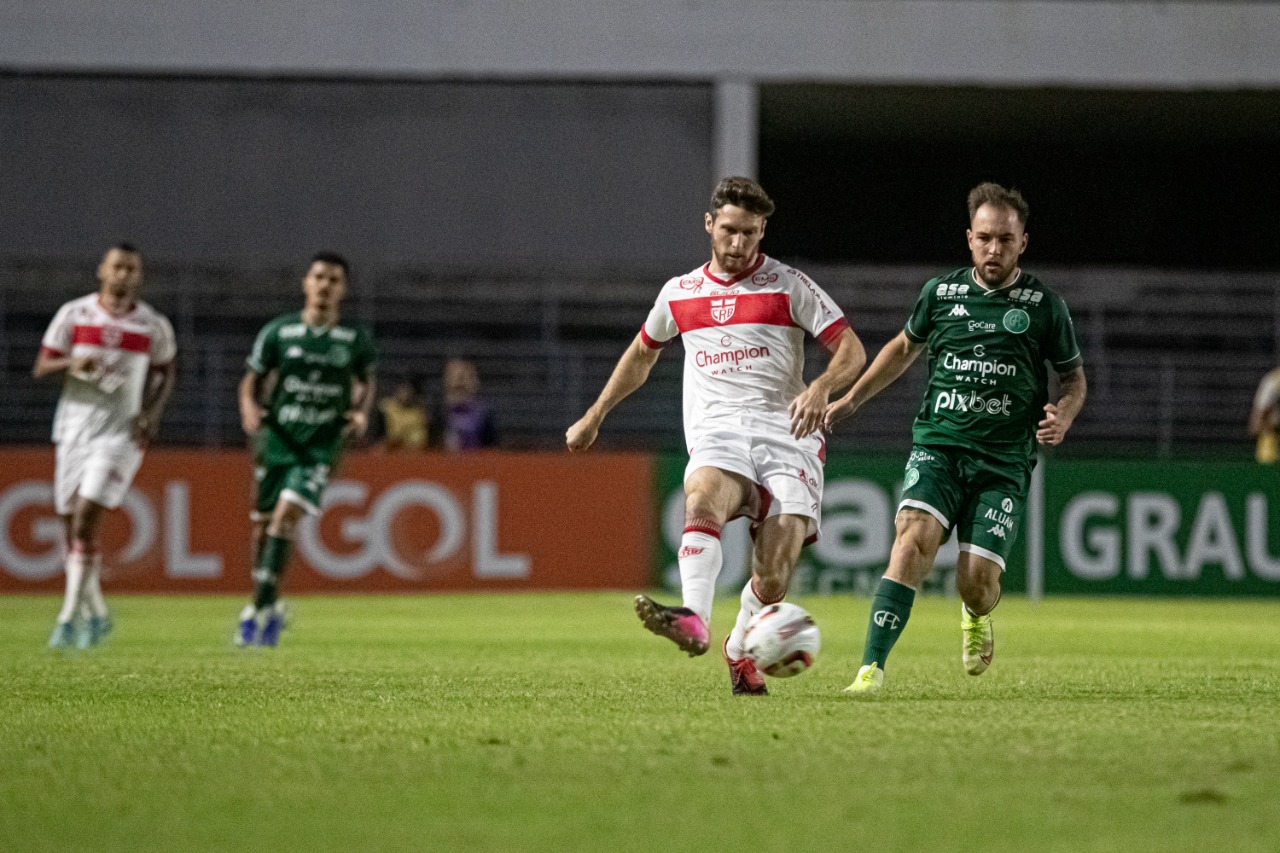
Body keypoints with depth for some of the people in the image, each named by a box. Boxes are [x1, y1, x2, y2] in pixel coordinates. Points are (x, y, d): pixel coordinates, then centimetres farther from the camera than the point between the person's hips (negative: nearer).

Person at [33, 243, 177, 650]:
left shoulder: (154, 325, 1)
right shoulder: (73, 314, 2)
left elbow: (166, 372, 16)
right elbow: (41, 368, 3)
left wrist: (153, 412, -2)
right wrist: (71, 364, -18)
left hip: (121, 433, -3)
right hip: (74, 429, 3)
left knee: (85, 521, -17)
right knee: (71, 528, 6)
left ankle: (69, 618, -13)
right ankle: (96, 614, 25)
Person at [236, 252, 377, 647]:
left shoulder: (355, 339, 1)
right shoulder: (278, 331, -1)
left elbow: (367, 381, 16)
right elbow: (252, 379, 7)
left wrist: (361, 412, -3)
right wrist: (249, 408, -14)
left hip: (321, 446, -2)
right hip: (278, 439, 2)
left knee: (286, 515, -19)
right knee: (263, 524, 6)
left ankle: (259, 607, -15)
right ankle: (269, 608, 26)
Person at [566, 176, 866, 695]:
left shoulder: (788, 286, 7)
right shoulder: (679, 294, 18)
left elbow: (851, 349, 2)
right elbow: (641, 356, 35)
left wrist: (821, 388, -19)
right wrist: (594, 417, 34)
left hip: (786, 431, -1)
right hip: (717, 432, 2)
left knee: (774, 575, -14)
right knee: (704, 498, -35)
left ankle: (740, 649, 16)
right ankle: (694, 622, -54)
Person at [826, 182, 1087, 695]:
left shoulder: (1044, 306, 2)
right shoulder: (940, 293, 7)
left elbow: (1074, 377, 14)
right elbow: (905, 347, 26)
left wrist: (1063, 415, -7)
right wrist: (851, 399, 24)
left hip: (1003, 460, -1)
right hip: (938, 444, 1)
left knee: (977, 584, -10)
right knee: (915, 533, -27)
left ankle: (976, 615, 31)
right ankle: (872, 665, -29)